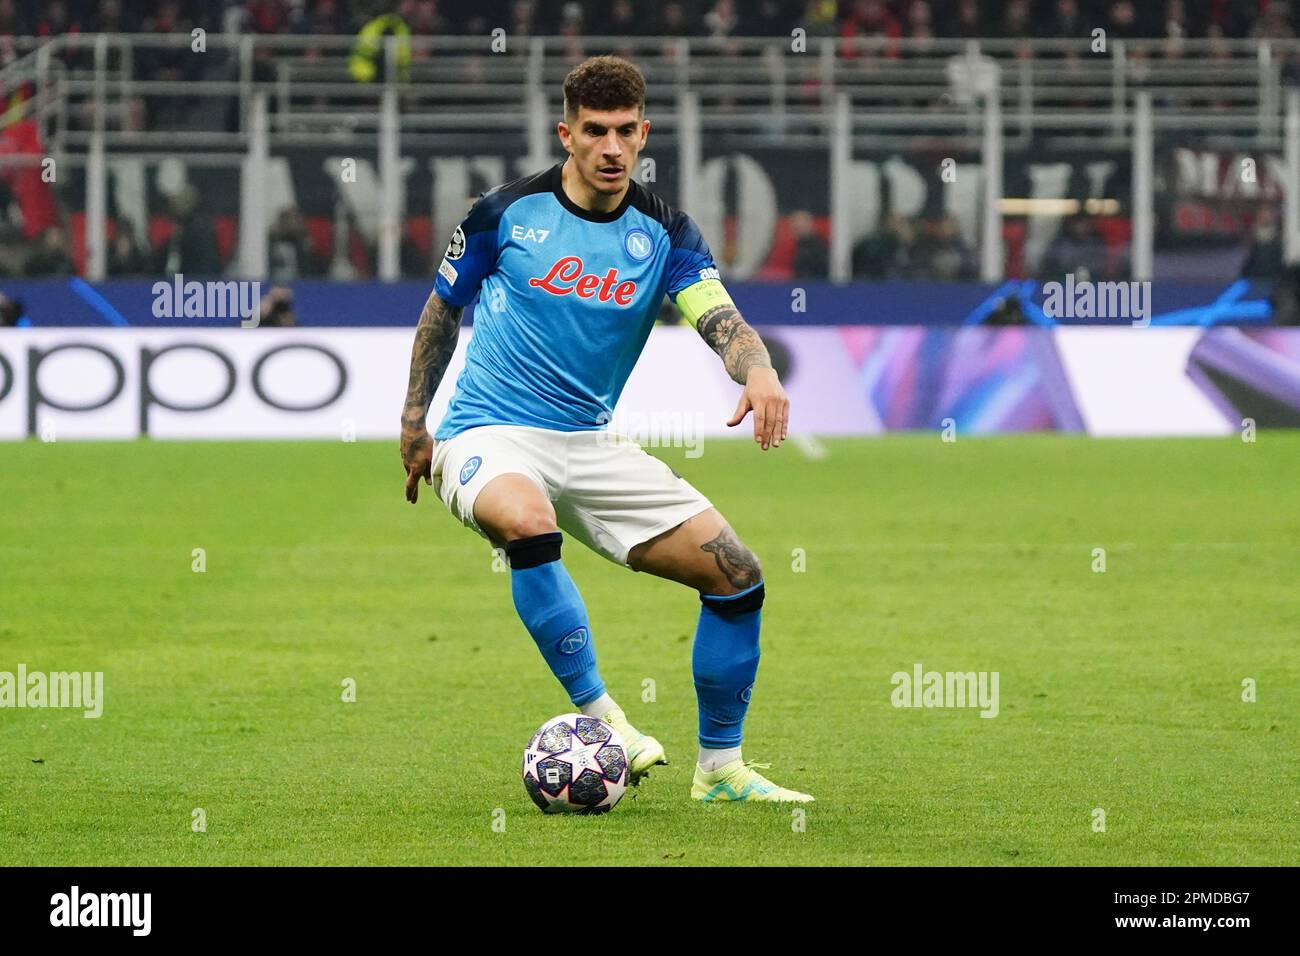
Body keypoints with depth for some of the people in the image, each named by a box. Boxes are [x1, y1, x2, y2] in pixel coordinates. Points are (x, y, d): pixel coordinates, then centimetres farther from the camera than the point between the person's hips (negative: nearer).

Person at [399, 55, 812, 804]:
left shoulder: (664, 233, 1)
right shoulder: (507, 213, -4)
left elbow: (720, 318, -16)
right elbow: (444, 309, 10)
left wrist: (759, 372, -37)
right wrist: (414, 420, 8)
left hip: (591, 446, 4)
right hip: (489, 435, -4)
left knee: (739, 576, -4)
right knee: (528, 522, -40)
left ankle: (721, 766, 11)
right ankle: (597, 715, -29)